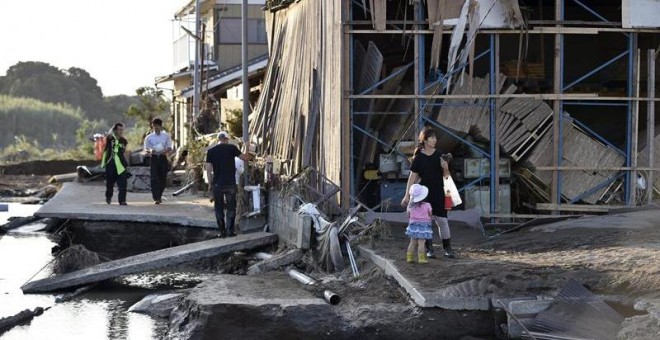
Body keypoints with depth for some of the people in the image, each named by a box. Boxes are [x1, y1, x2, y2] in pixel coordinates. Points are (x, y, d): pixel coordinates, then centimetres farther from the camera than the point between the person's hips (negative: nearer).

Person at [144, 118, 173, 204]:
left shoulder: (166, 136, 8)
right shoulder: (149, 137, 6)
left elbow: (170, 149, 6)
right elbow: (146, 150, 4)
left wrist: (166, 152, -18)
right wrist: (150, 151, -19)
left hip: (163, 158, 1)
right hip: (154, 158, -1)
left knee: (163, 179, 4)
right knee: (154, 178, -11)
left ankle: (159, 196, 24)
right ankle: (156, 198, -14)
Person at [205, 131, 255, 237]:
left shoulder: (211, 151, 1)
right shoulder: (231, 148, -3)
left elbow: (208, 170, 0)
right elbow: (245, 158, 5)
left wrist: (210, 184, 9)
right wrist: (250, 154, 27)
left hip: (217, 184, 1)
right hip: (230, 183, -1)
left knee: (219, 208, 9)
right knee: (231, 207, 8)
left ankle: (222, 232, 7)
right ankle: (230, 230, 2)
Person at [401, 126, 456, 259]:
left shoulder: (439, 155, 3)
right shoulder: (419, 157, -4)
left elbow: (445, 175, 9)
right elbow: (413, 177, 0)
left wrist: (445, 167, -13)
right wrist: (407, 195, -1)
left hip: (438, 193, 2)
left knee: (442, 220, 0)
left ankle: (447, 248, 7)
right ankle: (429, 249, 11)